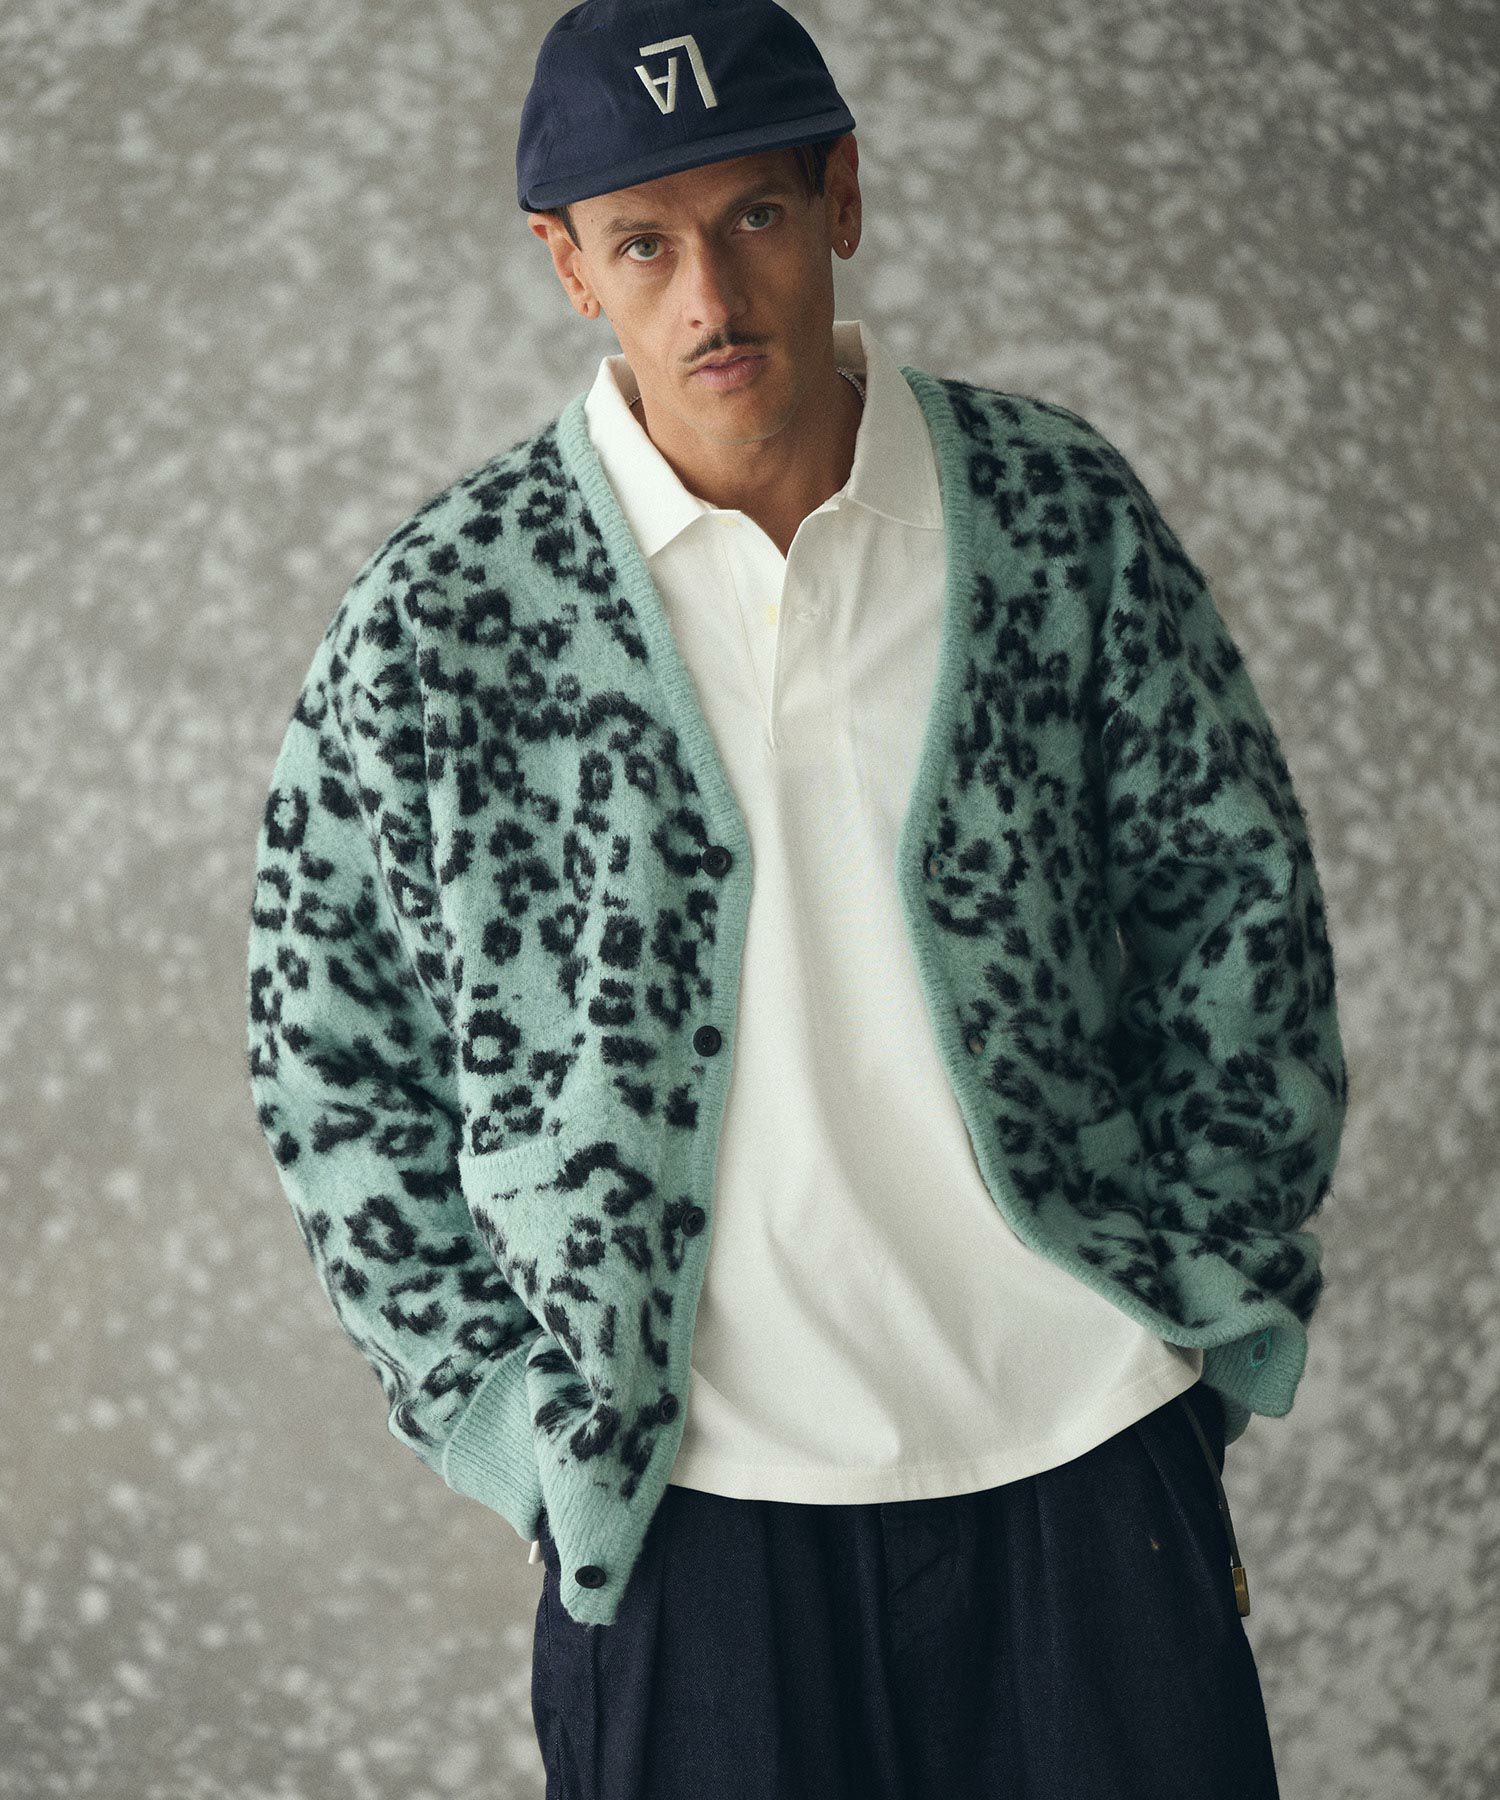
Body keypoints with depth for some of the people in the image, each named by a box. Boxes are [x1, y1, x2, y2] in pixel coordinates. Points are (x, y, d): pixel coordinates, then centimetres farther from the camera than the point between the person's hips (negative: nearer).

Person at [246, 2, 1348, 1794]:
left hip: (1089, 1450, 2)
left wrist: (1208, 1315, 6)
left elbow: (1235, 898, 8)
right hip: (691, 1507, -1)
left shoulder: (1058, 509, -2)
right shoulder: (436, 621, -7)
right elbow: (328, 1059, 2)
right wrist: (524, 1428, -1)